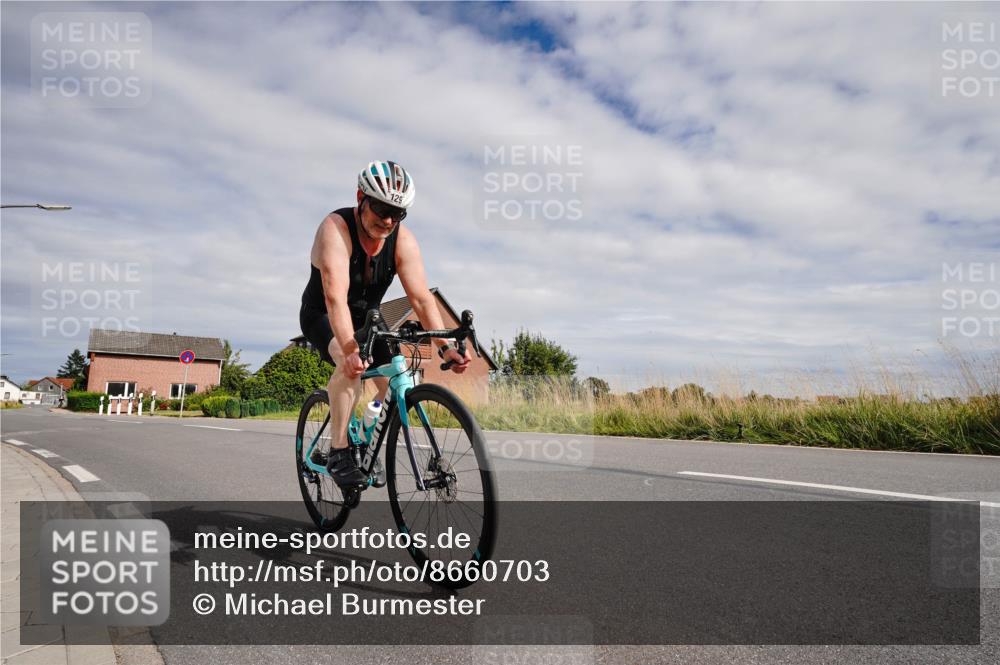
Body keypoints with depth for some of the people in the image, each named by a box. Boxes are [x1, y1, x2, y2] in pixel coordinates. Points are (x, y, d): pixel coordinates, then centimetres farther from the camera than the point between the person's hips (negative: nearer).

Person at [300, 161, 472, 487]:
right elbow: (336, 297, -42)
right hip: (322, 315, -4)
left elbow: (421, 297, -24)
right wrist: (350, 349, -56)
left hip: (366, 318, 5)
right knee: (351, 362, -34)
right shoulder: (335, 228, -29)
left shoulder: (403, 240, -17)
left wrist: (444, 346, -37)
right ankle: (338, 453, -23)